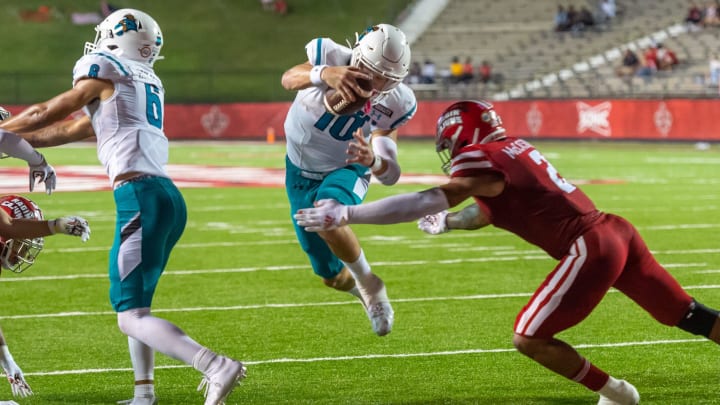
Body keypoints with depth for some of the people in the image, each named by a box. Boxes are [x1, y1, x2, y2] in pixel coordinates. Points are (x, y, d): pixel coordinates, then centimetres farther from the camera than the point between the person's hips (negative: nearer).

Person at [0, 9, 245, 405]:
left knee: (132, 317, -9)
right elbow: (71, 129, 32)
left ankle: (216, 367, -27)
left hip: (140, 195, -9)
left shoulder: (103, 69, 1)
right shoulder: (146, 83, 24)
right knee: (132, 303, 22)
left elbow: (46, 114, 14)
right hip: (169, 197, 9)